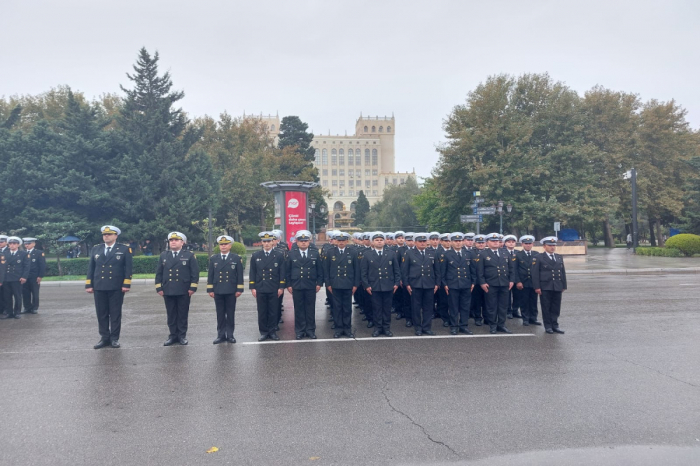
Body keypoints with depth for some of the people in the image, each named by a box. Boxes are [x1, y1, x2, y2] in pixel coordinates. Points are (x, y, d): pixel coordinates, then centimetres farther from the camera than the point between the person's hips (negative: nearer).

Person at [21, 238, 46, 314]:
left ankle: (35, 308, 14)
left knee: (35, 293, 4)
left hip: (34, 278, -3)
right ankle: (27, 307, 14)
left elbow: (43, 266, -3)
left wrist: (40, 276, -9)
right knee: (25, 293, 4)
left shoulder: (39, 253, -1)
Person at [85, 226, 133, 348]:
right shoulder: (95, 249, 11)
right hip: (99, 287, 3)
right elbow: (91, 268, 10)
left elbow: (128, 268, -3)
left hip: (116, 288, -3)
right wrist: (89, 285, 4)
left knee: (115, 314, 3)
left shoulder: (124, 249, 2)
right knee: (102, 314, 6)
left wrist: (126, 284, -11)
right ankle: (104, 338, 15)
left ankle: (114, 338, 10)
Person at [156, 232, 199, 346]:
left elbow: (195, 272, -2)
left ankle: (182, 335, 13)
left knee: (183, 314, 4)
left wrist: (192, 288, -9)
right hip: (168, 291, 3)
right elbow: (159, 273, 10)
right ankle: (173, 335, 15)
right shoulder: (163, 255, 11)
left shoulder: (190, 255, 1)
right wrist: (159, 288, 3)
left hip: (184, 291, -3)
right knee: (171, 314, 7)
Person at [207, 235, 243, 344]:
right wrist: (210, 289, 2)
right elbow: (210, 275, 8)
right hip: (218, 291, 2)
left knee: (231, 314, 5)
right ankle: (221, 335, 13)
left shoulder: (236, 258, 2)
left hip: (231, 291, -2)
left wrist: (239, 289, -5)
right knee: (220, 314, 6)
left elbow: (240, 275, 0)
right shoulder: (213, 258, 8)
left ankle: (230, 335, 12)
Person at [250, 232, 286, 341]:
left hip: (274, 290, -1)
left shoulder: (279, 256, 3)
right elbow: (252, 273, 7)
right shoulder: (255, 256, 7)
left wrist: (281, 287, -4)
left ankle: (272, 331, 16)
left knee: (273, 311, 4)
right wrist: (252, 287, 1)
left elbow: (282, 273, 2)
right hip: (260, 289, 1)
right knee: (262, 312, 5)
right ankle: (263, 332, 15)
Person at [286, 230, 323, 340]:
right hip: (296, 286, -1)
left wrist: (319, 283, 0)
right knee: (299, 309, 6)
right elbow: (287, 271, 3)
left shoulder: (315, 253, 4)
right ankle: (300, 331, 15)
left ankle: (310, 330, 16)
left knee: (310, 309, 6)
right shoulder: (291, 254, 2)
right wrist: (288, 285, -2)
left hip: (311, 286, 1)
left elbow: (320, 270, 6)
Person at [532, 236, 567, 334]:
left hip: (557, 287, 4)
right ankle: (548, 326, 10)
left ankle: (555, 325, 16)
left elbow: (563, 272, 15)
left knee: (556, 308, 7)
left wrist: (564, 286, 10)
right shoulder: (539, 258, -2)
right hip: (545, 287, -4)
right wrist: (537, 287, -12)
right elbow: (535, 273, -6)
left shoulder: (559, 258, 15)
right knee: (546, 308, 2)